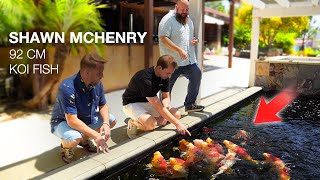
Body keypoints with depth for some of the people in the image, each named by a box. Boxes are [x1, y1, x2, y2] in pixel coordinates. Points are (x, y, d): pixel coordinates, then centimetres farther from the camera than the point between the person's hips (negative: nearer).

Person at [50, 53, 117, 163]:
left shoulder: (97, 84, -14)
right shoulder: (67, 88, -34)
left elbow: (103, 105, -1)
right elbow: (72, 120, -36)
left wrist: (106, 123, -21)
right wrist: (96, 135, -37)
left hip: (86, 119, 7)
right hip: (63, 122, -6)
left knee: (111, 120, -2)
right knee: (74, 138, -37)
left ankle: (85, 139, 17)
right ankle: (65, 147, 2)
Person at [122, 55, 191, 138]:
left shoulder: (164, 76, -9)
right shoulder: (145, 79, -33)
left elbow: (166, 97, 0)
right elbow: (158, 107, -35)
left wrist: (164, 109, -23)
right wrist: (177, 124, -33)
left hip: (149, 103, 8)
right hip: (132, 104, -8)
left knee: (176, 114, -8)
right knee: (151, 124, -37)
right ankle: (134, 123, -3)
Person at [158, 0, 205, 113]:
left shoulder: (188, 20, 15)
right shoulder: (168, 20, -11)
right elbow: (163, 39, -20)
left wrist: (194, 41, 5)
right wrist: (179, 50, -27)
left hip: (189, 60, 8)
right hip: (172, 61, -8)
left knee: (196, 76, 10)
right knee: (167, 85, 0)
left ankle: (190, 105, 23)